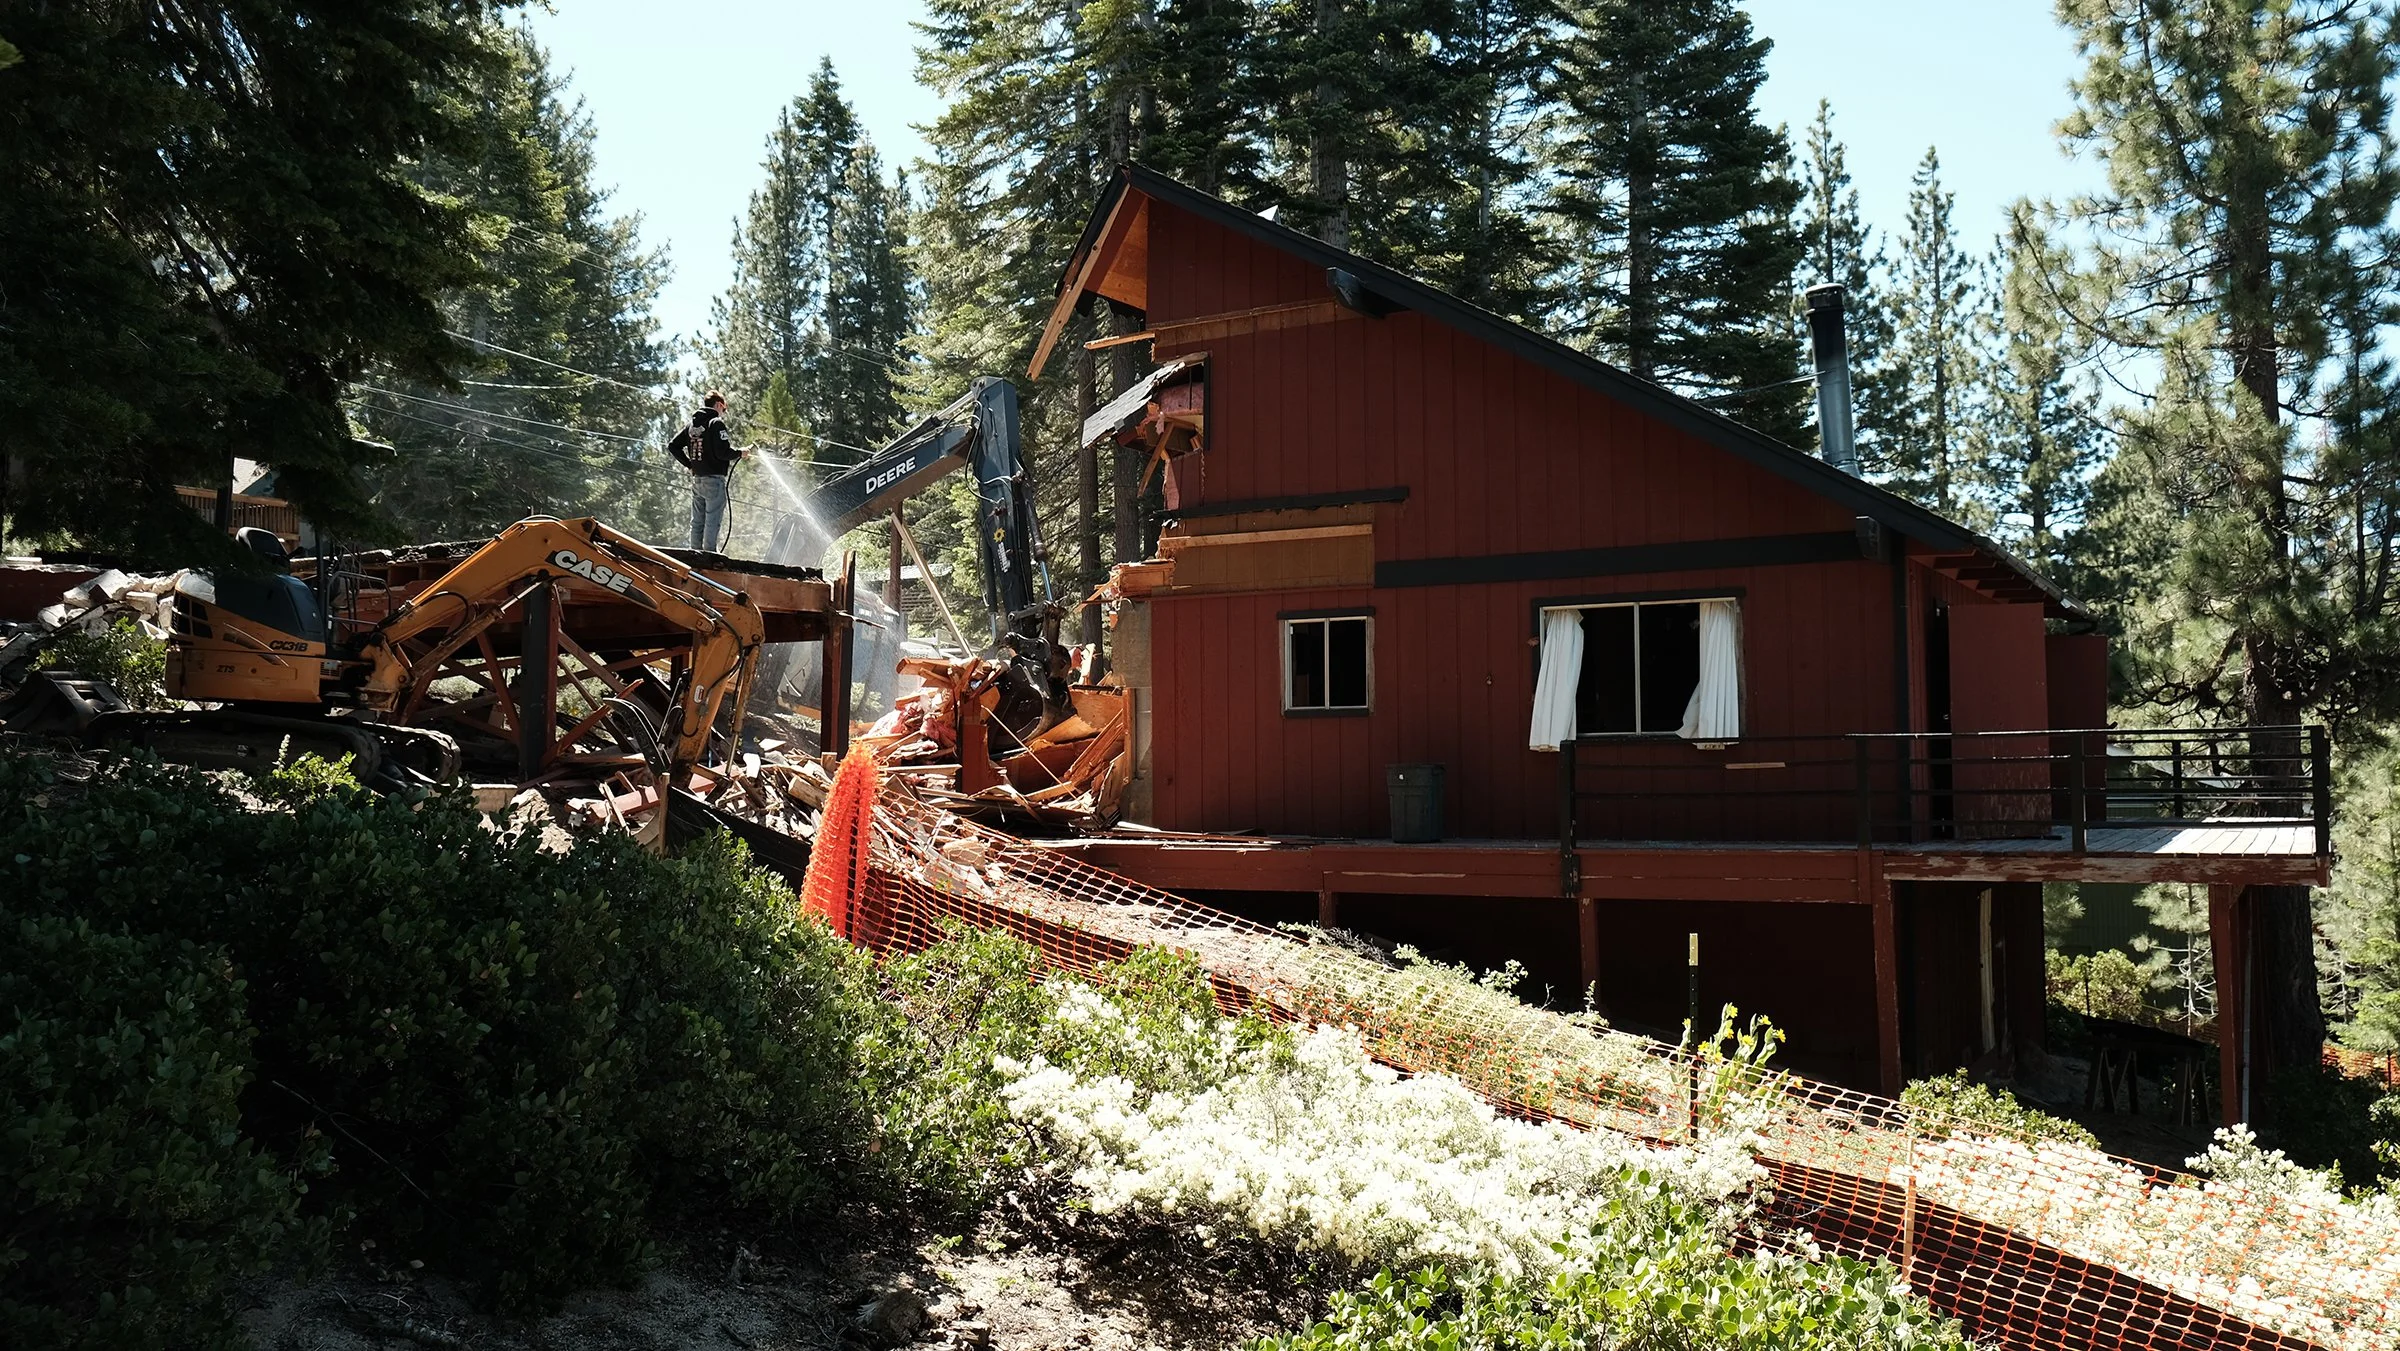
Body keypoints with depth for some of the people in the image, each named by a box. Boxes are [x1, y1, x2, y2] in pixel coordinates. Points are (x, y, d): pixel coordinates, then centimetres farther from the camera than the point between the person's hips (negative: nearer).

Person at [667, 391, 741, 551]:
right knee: (713, 522, -5)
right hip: (714, 479, -8)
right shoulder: (716, 423, -11)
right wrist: (740, 453, -3)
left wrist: (689, 464, 15)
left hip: (697, 480, 8)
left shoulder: (693, 425, 12)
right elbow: (723, 452, -20)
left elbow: (672, 446, 13)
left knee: (697, 521, 11)